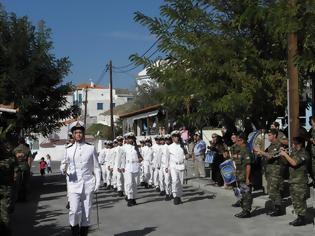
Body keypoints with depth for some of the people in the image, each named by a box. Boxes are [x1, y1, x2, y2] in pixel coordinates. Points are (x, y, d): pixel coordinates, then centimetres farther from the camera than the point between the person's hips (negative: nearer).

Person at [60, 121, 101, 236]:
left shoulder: (91, 148, 4)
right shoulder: (69, 150, 6)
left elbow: (96, 167, 6)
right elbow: (64, 164, 15)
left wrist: (98, 182, 0)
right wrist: (63, 169, -9)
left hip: (88, 184, 0)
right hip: (74, 184, 0)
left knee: (86, 212, 6)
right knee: (74, 211, -13)